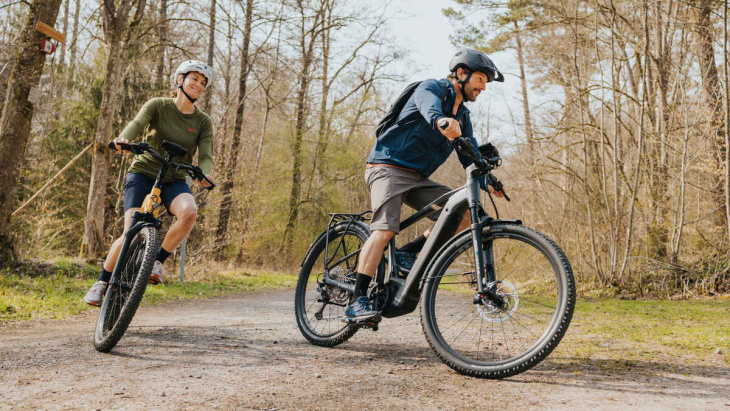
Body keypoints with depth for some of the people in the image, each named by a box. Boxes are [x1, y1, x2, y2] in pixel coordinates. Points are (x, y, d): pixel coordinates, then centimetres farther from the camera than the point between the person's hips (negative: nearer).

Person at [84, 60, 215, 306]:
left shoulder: (203, 122, 3)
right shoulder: (158, 106, -3)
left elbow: (205, 156, -7)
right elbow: (136, 124, -20)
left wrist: (204, 174, -31)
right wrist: (123, 140, -43)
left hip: (175, 181, 2)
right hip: (143, 174, -2)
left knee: (189, 212, -32)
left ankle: (157, 261, -11)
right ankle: (102, 282, 6)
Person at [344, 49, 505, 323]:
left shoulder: (463, 117, 17)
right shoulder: (432, 88, -6)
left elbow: (471, 157, 11)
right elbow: (428, 104, -31)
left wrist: (488, 183, -7)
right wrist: (440, 120, -55)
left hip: (418, 178, 7)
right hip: (388, 167, -7)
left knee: (465, 213, -9)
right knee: (385, 229, -27)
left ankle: (408, 253, -1)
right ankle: (357, 302, -26)